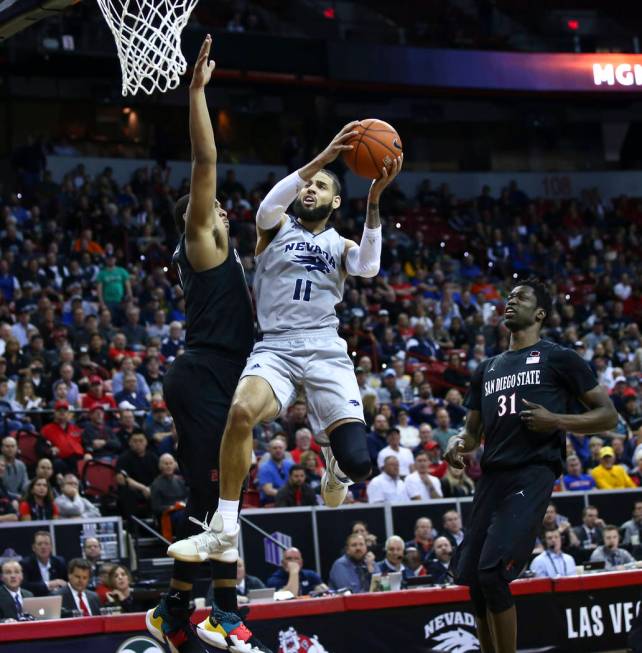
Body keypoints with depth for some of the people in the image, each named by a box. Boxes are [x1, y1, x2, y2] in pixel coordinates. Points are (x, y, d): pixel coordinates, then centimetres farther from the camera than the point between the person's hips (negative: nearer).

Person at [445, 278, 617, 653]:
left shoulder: (558, 359, 5)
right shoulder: (487, 369, 24)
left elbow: (608, 416, 3)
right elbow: (474, 431, 28)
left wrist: (557, 421, -13)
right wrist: (458, 444, 4)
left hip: (532, 475, -7)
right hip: (492, 476, 7)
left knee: (492, 571, -19)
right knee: (472, 576, 4)